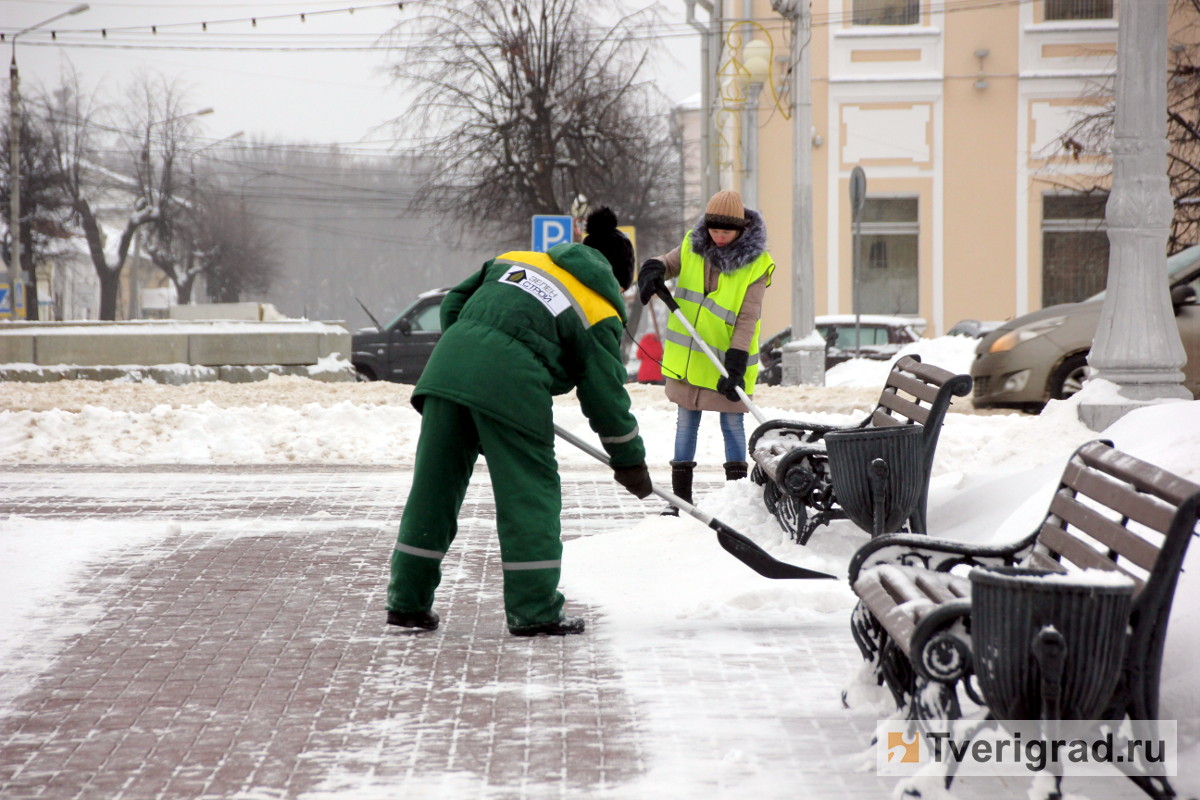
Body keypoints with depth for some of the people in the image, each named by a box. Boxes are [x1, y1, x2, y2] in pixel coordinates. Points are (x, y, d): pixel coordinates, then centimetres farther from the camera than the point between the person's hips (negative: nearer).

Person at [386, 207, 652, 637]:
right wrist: (630, 461, 20)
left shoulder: (514, 260, 27)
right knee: (529, 492, 6)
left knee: (433, 484, 12)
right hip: (510, 382, -5)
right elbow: (604, 391, 11)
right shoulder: (601, 311, 13)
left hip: (449, 360, 5)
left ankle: (408, 601, 19)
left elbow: (453, 305, 25)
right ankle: (535, 610, 6)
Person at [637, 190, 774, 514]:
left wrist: (736, 365, -25)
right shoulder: (692, 246, -1)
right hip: (687, 355, 4)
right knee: (686, 422, 10)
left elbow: (747, 319, -17)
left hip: (726, 360, -4)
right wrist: (652, 271, -26)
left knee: (732, 423, 2)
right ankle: (680, 497, 17)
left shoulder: (755, 265, -13)